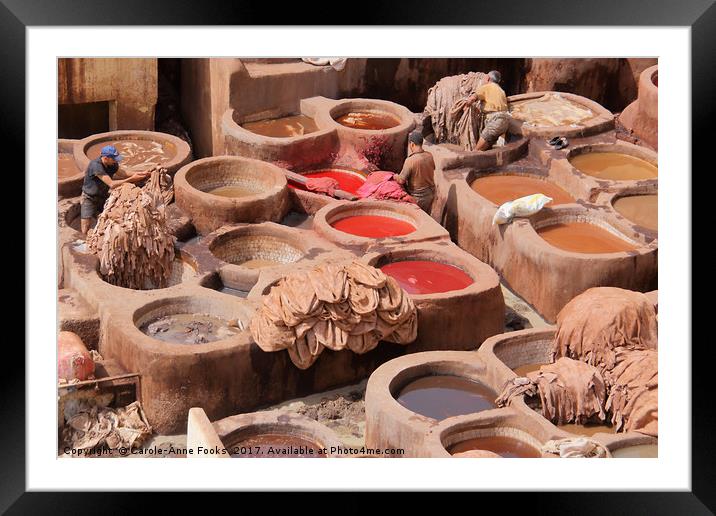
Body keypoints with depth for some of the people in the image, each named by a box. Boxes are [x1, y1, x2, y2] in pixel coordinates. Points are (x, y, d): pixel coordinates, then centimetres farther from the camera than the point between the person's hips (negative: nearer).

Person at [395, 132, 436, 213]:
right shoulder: (429, 156, -6)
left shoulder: (410, 161, -25)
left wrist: (395, 177, -1)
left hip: (418, 198, -6)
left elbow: (401, 180, -22)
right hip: (430, 194, 6)